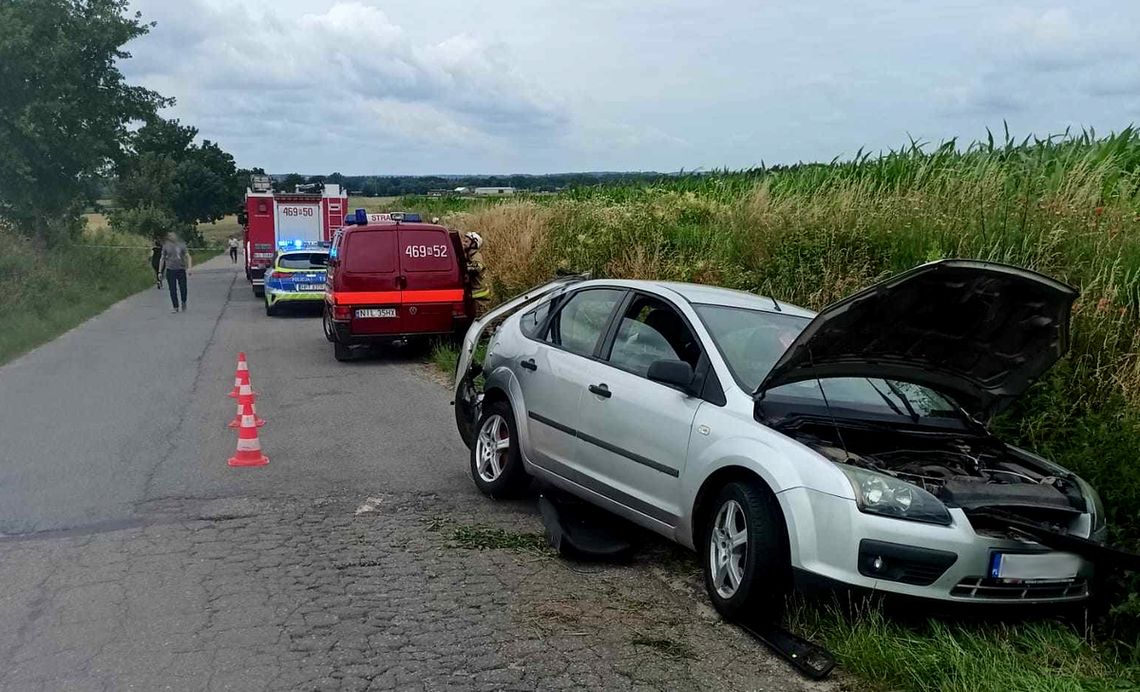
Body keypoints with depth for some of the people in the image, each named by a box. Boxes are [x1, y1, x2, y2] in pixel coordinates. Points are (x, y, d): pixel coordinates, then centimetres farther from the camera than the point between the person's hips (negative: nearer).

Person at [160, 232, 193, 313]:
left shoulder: (181, 245, 2)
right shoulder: (165, 246, 4)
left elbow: (188, 257, 0)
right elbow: (163, 259, 9)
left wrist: (189, 268, -13)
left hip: (181, 270, 0)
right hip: (170, 270, 0)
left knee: (183, 288, -1)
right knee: (173, 290, 0)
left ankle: (184, 303, 26)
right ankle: (175, 307, 9)